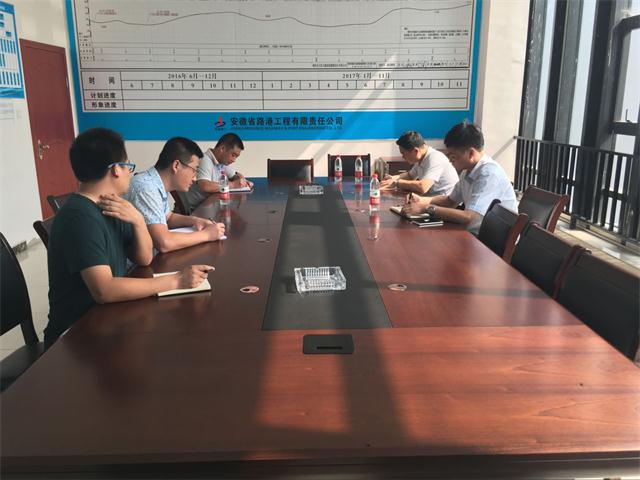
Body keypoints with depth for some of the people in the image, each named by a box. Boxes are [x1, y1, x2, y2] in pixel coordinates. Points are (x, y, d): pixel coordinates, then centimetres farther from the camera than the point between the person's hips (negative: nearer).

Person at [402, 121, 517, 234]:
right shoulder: (468, 171, 4)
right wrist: (422, 200, 1)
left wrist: (427, 208, -23)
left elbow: (468, 218, -29)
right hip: (475, 236, 7)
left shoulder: (489, 174, -22)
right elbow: (451, 200, 18)